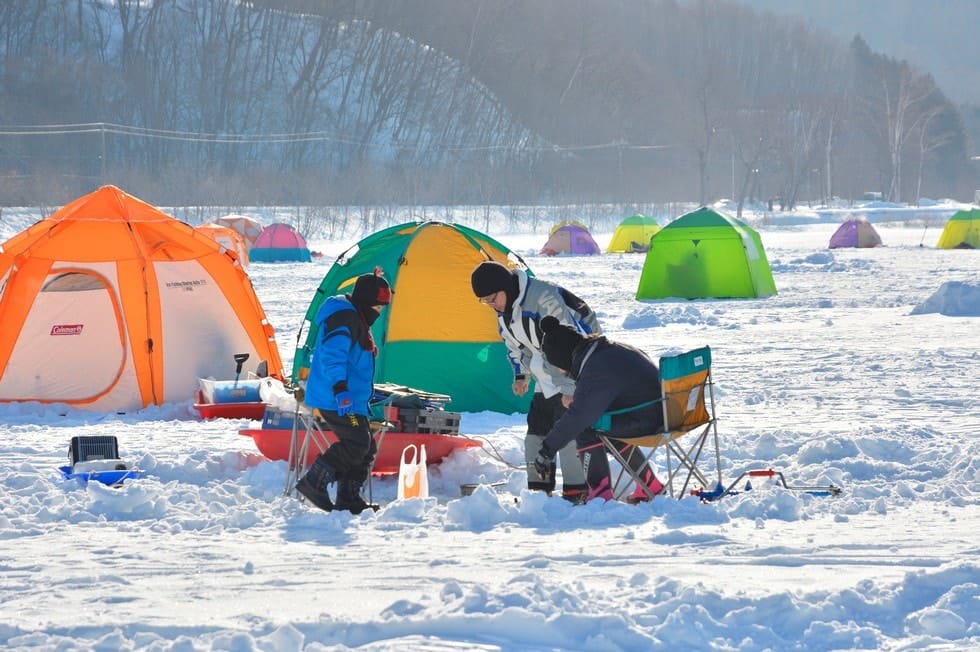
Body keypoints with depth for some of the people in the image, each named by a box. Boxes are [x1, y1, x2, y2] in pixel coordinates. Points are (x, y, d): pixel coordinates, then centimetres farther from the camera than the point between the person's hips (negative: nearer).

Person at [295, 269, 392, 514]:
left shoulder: (356, 319, 22)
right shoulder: (343, 318, -13)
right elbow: (332, 355, -26)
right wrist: (339, 388, -36)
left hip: (350, 401, 11)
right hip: (336, 400, -11)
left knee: (367, 448, 7)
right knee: (357, 444, -17)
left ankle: (348, 498, 10)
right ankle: (313, 483, -11)